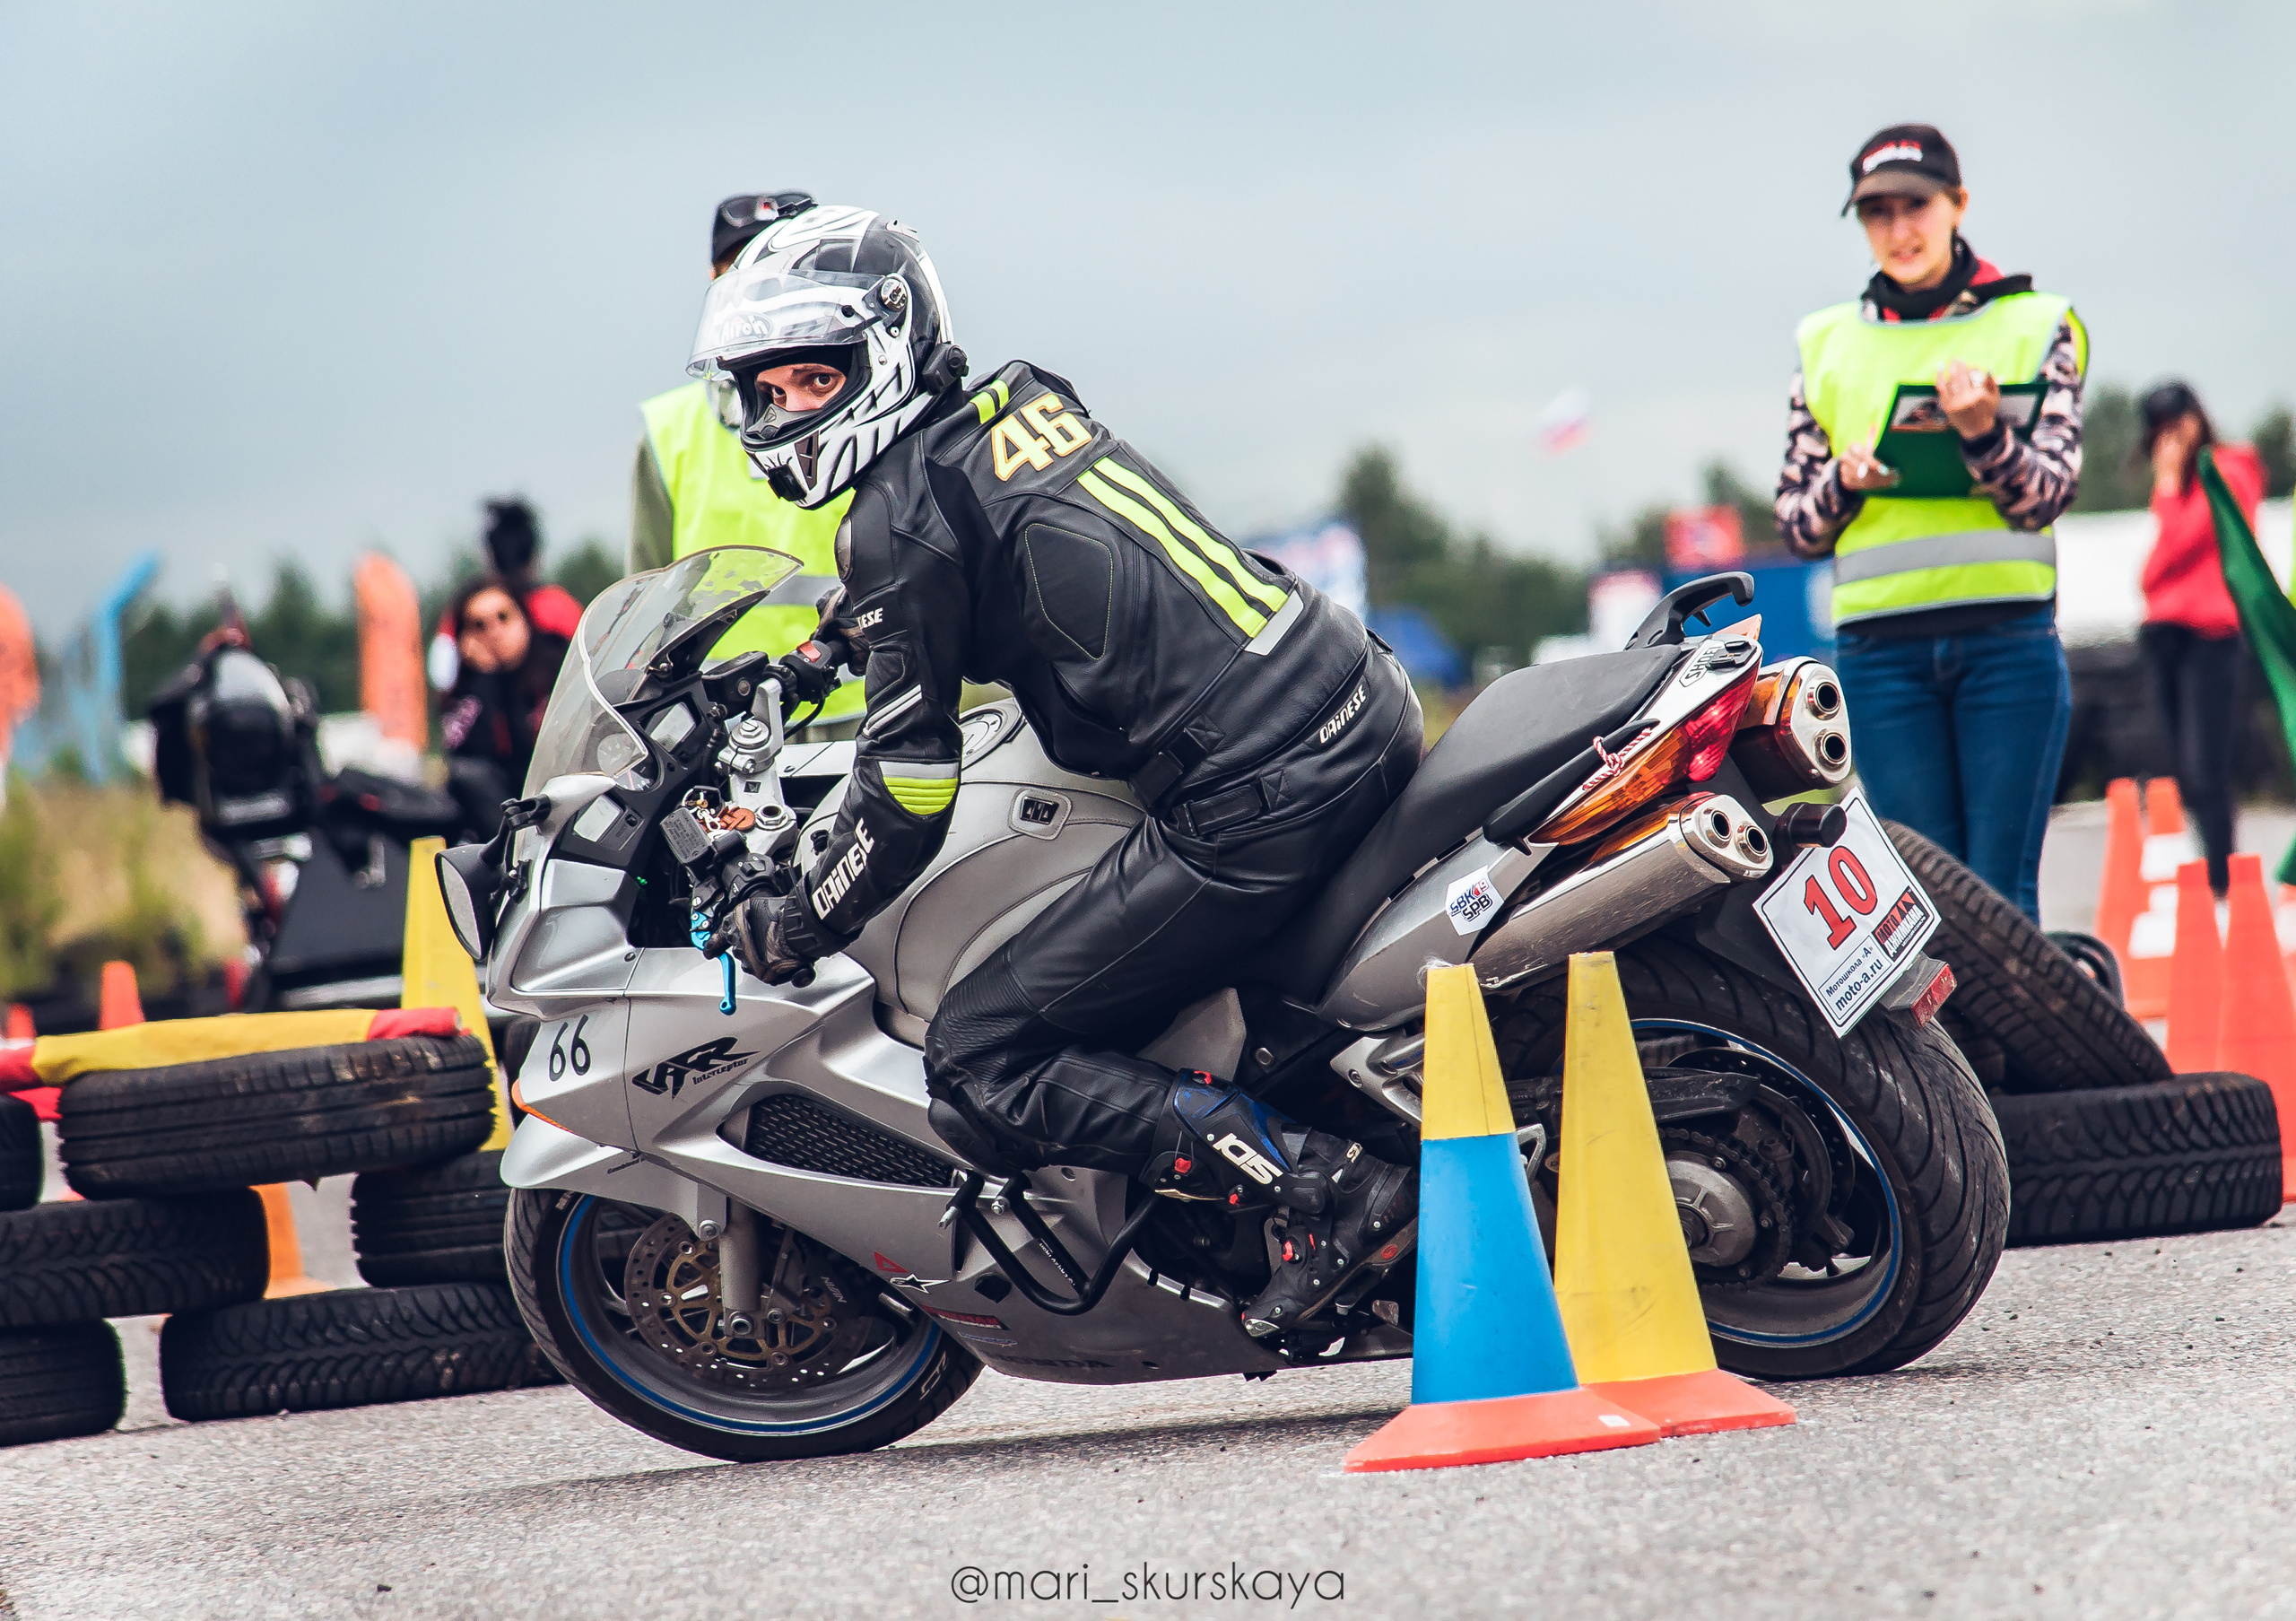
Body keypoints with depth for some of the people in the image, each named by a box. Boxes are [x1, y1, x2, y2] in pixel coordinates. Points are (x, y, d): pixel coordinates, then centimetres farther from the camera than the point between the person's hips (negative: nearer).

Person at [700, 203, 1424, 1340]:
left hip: (1252, 803, -9)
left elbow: (910, 793, -6)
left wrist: (798, 927, 8)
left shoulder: (902, 515, -6)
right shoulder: (1024, 400, 18)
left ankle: (1322, 1183, -15)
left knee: (980, 1067, -5)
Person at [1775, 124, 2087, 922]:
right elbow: (1797, 527, 14)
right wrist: (1844, 481, -7)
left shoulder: (2036, 326, 8)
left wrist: (1983, 435, -19)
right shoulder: (1828, 346, 13)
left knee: (2001, 895, -7)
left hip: (2009, 640, -1)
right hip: (1882, 648, 1)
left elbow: (2046, 495, 0)